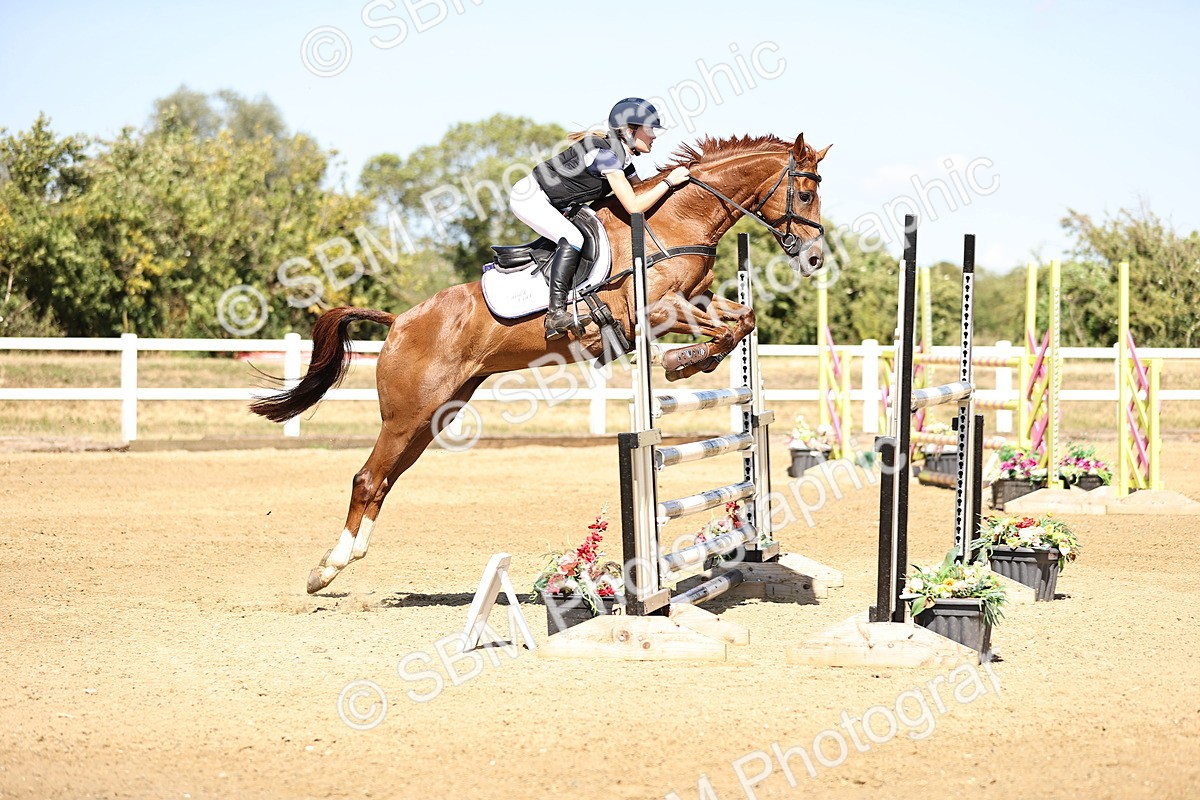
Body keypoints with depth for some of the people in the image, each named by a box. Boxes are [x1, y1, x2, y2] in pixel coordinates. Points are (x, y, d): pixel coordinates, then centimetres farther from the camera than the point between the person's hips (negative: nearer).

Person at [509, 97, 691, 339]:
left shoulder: (621, 156, 6)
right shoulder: (605, 154, -24)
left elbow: (642, 192, 16)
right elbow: (634, 206, -27)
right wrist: (669, 182, -21)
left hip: (547, 203, 11)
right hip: (529, 197, -11)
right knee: (573, 238, -27)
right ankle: (556, 314, -31)